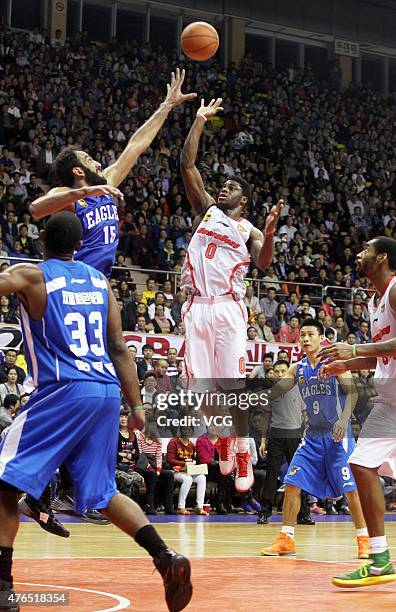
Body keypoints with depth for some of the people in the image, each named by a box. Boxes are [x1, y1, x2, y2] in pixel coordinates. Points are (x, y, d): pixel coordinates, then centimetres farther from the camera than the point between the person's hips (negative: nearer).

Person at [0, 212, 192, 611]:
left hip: (64, 390, -6)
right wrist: (136, 406, 15)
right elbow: (119, 349, 13)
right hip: (107, 390, 6)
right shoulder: (99, 281, 15)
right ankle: (166, 560, 0)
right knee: (102, 492, 16)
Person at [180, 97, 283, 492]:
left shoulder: (248, 230, 12)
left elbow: (263, 264, -6)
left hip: (228, 308, -2)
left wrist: (269, 234, -24)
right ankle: (223, 439, 22)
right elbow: (187, 164, 10)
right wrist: (200, 119, 8)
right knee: (202, 384, 1)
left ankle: (242, 455, -1)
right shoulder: (205, 210, 17)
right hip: (197, 307, 3)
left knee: (233, 385, -8)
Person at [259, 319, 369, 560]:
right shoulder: (298, 369, 10)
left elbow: (352, 391, -14)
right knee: (292, 484, -2)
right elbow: (274, 393, 12)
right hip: (312, 436, 5)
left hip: (337, 435, -5)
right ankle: (286, 540, 5)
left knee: (351, 489, -7)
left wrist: (344, 419, -29)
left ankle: (364, 540, 4)